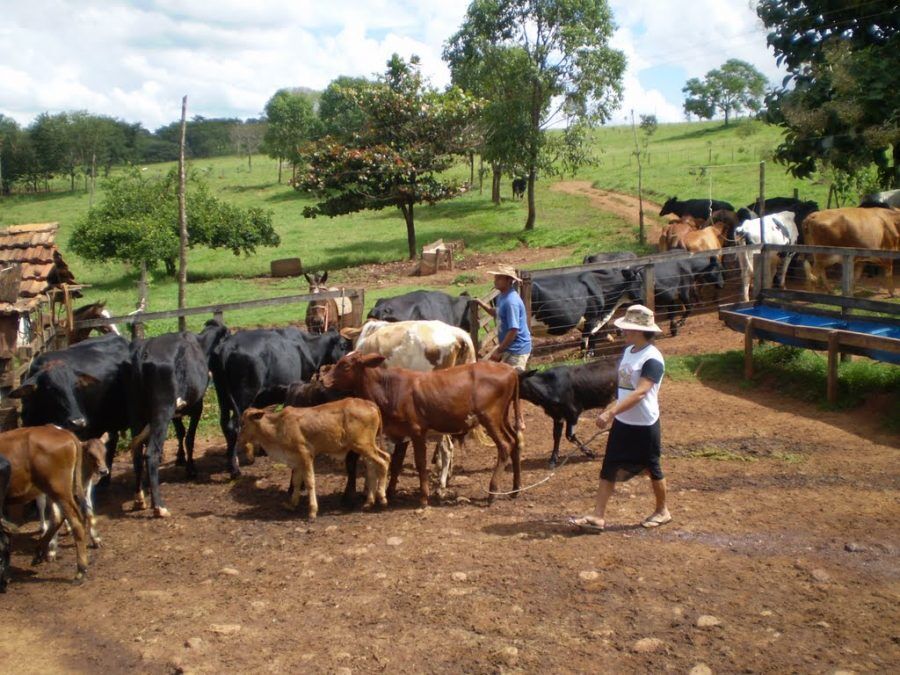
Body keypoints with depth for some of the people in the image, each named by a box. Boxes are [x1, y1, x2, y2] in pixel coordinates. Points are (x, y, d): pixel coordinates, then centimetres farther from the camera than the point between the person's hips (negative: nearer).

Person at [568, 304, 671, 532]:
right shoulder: (628, 352, 4)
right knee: (609, 469, 5)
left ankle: (662, 511, 34)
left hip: (644, 425, -8)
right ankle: (598, 517, 8)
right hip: (622, 423, 8)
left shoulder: (652, 359, -21)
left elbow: (639, 393, -30)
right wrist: (612, 411, 17)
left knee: (652, 468, 12)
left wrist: (611, 412, -36)